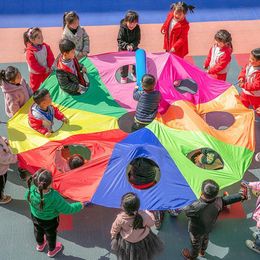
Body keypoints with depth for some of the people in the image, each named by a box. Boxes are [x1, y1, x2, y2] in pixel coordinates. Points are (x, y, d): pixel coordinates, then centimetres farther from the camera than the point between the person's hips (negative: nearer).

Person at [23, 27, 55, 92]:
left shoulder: (45, 46, -11)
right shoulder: (30, 52, -28)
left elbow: (51, 58, -5)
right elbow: (33, 65, -26)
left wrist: (50, 68, -17)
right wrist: (44, 70, -21)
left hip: (47, 72, 5)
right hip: (36, 74, -5)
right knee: (34, 88, 13)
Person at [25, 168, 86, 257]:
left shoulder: (31, 190, -35)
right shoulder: (54, 197, -45)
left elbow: (27, 197, -9)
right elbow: (68, 209, -31)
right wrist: (80, 205, -14)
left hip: (35, 217, 3)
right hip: (49, 221, -3)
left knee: (38, 231, 34)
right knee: (51, 235, 28)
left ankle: (40, 245, 64)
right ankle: (52, 250, 57)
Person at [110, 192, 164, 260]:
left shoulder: (120, 219, -35)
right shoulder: (144, 216, -37)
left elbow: (115, 229, -13)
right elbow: (151, 223, -13)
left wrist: (113, 235, 10)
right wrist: (148, 213, 4)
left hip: (126, 242, 0)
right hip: (143, 242, 0)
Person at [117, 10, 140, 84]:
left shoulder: (137, 28, -15)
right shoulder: (122, 28, -22)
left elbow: (137, 40, -12)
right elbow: (120, 40, -19)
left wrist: (132, 46, -30)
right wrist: (126, 46, -34)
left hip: (133, 47, 2)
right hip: (123, 48, -2)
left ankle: (134, 73, 26)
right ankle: (123, 76, 11)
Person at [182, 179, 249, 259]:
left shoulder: (197, 207, -48)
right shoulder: (218, 202, -33)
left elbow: (187, 211, -30)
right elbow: (227, 199, -17)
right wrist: (241, 196, -2)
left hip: (196, 231, -4)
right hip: (208, 228, 5)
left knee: (196, 244, 26)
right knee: (205, 239, 35)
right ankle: (202, 252, 65)